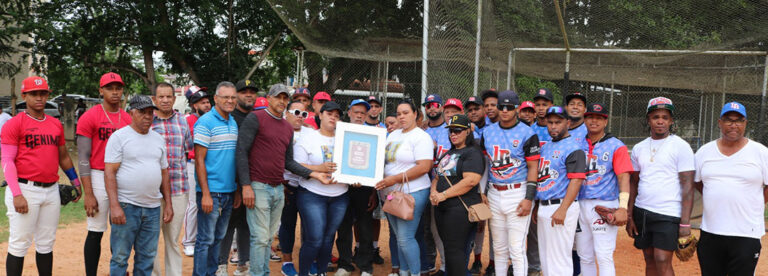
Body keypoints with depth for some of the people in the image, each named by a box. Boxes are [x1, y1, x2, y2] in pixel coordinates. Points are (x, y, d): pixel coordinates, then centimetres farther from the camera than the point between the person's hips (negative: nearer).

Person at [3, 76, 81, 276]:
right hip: (25, 190, -5)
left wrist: (75, 181, 19)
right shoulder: (14, 124, -5)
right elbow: (7, 161, -10)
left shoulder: (56, 124, 13)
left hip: (52, 190, 6)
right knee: (19, 244, -2)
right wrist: (16, 194, -18)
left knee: (46, 244, 13)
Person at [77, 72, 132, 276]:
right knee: (96, 233, 1)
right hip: (98, 178, -4)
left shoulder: (128, 119, 9)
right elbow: (83, 157, -8)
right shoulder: (90, 117, -5)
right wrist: (88, 193, -13)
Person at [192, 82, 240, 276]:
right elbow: (199, 160, -12)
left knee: (219, 237, 15)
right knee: (206, 239, 0)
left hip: (229, 192, 7)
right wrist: (205, 194, -17)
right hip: (211, 192, -7)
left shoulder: (234, 123, 12)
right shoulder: (205, 122, -9)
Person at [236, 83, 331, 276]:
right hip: (258, 188, -6)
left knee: (269, 237, 11)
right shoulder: (255, 118, -4)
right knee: (260, 238, -5)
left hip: (279, 189, 6)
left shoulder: (288, 128, 16)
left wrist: (314, 174, 4)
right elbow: (241, 152, -9)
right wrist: (246, 186, -16)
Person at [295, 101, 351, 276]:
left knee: (329, 238, 10)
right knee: (315, 240, -7)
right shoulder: (308, 139, -1)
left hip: (340, 196, 4)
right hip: (312, 195, -4)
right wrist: (320, 168, -20)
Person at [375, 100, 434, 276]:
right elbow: (383, 160, 20)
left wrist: (395, 179, -21)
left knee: (406, 238, -8)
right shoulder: (393, 135, 15)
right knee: (400, 237, 15)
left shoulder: (421, 137, -9)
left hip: (411, 194, -7)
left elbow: (424, 167, -19)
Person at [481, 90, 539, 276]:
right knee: (499, 247, 14)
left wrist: (529, 198, -14)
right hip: (494, 194, 5)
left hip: (518, 194, -5)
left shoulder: (527, 133, -5)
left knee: (516, 248, -5)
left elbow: (533, 167, -7)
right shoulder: (487, 132, 10)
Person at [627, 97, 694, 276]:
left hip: (668, 214, -5)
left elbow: (687, 186, -9)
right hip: (641, 212, 5)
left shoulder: (681, 147, -5)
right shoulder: (639, 148, 11)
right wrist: (629, 216, 9)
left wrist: (685, 223, -15)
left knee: (662, 261, -11)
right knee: (650, 260, 11)